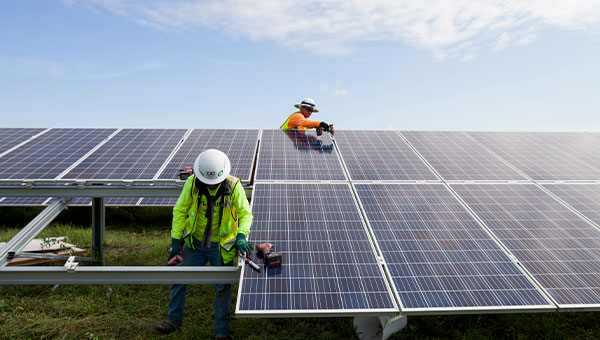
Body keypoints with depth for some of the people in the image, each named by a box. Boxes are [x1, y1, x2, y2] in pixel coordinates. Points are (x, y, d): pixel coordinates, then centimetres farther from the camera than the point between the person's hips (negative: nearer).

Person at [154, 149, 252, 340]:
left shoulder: (233, 186, -18)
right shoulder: (192, 182, -13)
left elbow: (245, 213, -10)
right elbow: (180, 210, -2)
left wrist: (242, 235, -27)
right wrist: (175, 239, -3)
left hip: (222, 247, -2)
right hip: (195, 243, 3)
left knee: (222, 288, 8)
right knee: (179, 279, 11)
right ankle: (173, 321, 35)